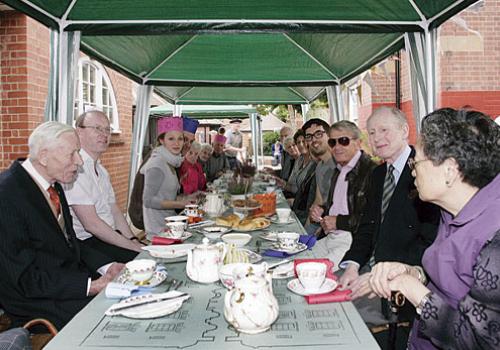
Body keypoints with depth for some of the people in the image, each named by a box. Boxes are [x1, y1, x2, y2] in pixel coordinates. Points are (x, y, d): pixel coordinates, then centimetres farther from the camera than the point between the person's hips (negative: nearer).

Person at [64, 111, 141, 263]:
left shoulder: (102, 170, 18)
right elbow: (91, 223, -19)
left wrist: (133, 240, 1)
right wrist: (133, 247, -16)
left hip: (108, 237, 9)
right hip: (85, 243, -9)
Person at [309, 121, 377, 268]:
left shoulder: (371, 171, -14)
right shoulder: (338, 170, 16)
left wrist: (339, 221, -15)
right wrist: (321, 211, 9)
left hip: (353, 241, -8)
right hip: (330, 238, 8)